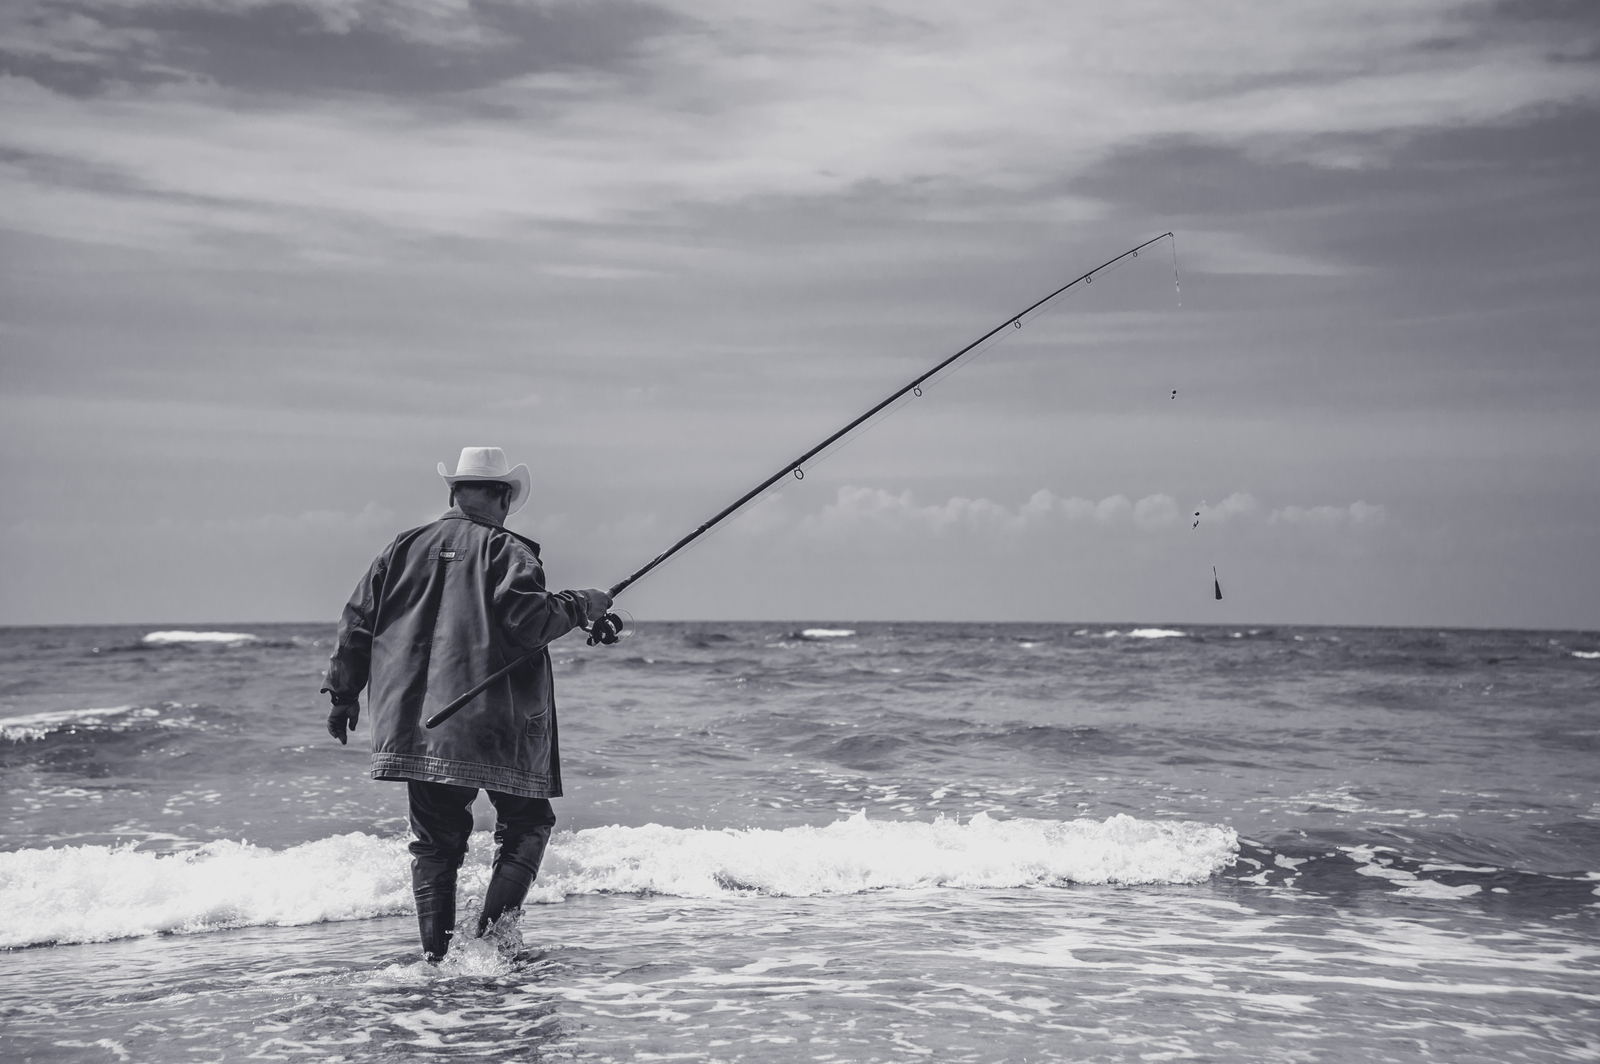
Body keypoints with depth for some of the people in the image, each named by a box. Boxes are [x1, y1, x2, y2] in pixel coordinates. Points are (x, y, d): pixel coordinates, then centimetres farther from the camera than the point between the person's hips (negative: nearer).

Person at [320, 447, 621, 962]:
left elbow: (357, 621, 14)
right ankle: (493, 930, -4)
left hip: (416, 722, 5)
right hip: (497, 723, -5)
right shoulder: (507, 551, -3)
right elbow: (526, 619, -18)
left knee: (435, 839, 12)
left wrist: (343, 692, 22)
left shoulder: (404, 548, 13)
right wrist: (580, 606, -3)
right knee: (527, 821, 11)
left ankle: (438, 957, 10)